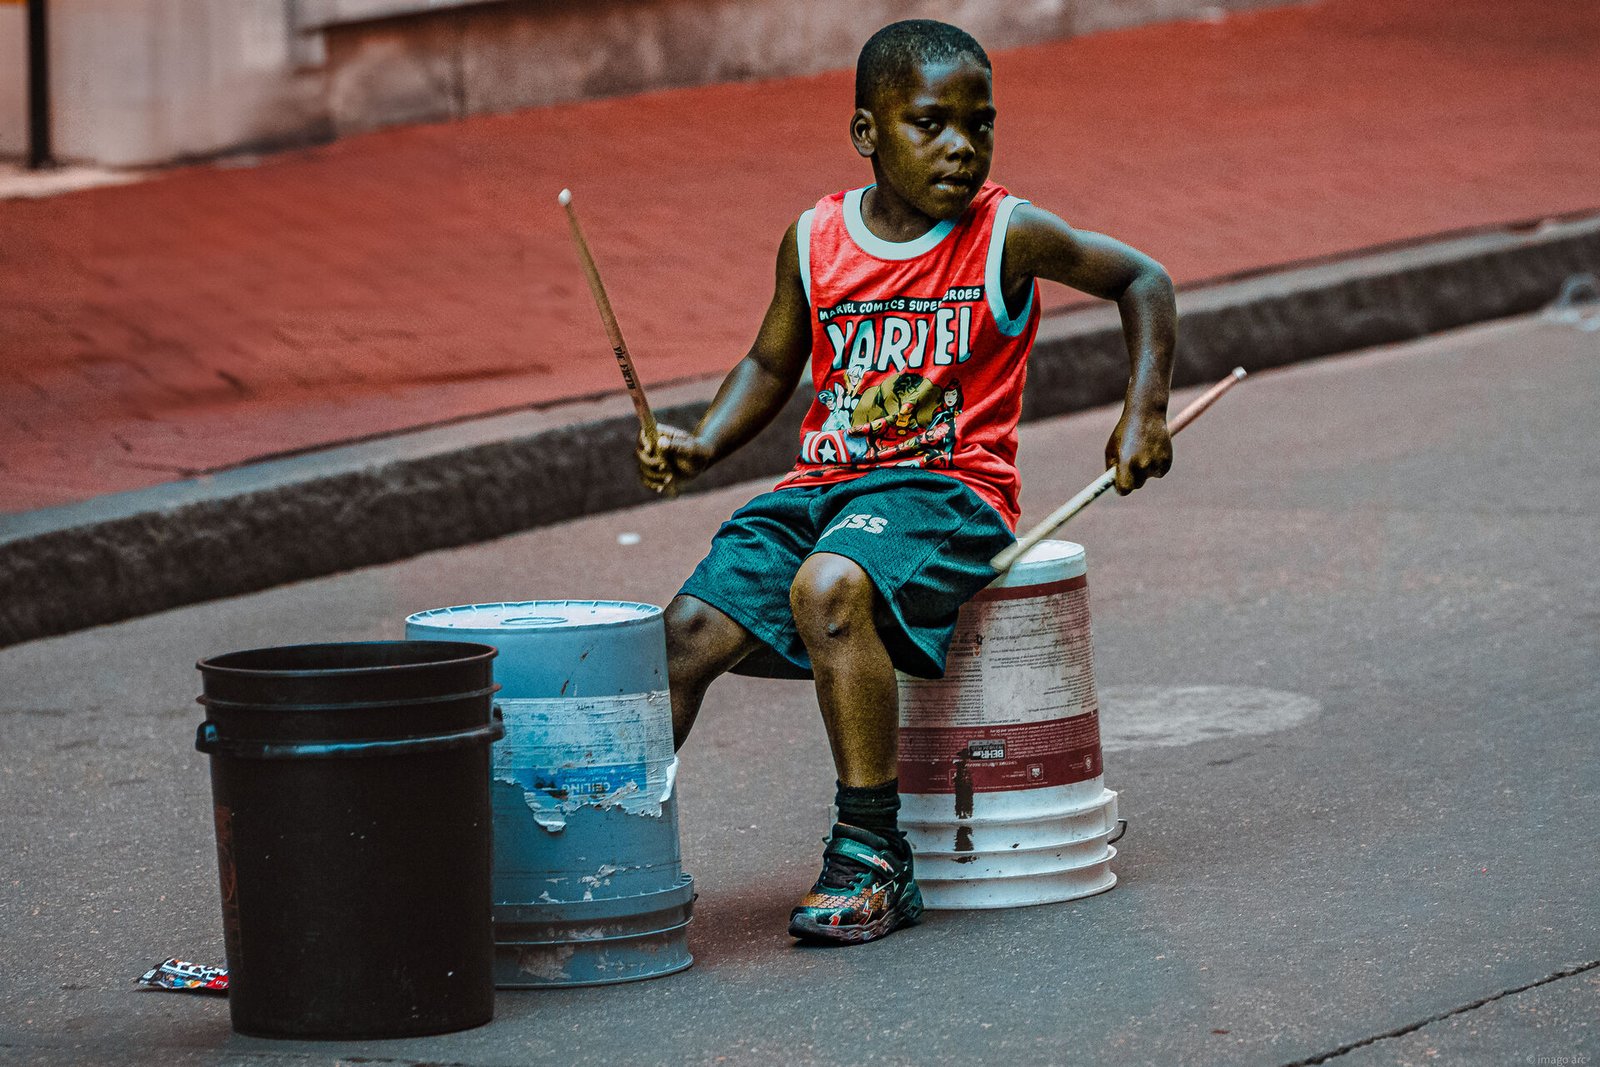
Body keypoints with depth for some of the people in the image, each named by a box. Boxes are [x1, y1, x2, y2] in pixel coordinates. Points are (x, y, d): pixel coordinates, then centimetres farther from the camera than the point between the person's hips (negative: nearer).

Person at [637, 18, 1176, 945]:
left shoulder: (1008, 235, -3)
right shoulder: (815, 242, 7)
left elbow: (1143, 280, 9)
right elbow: (772, 366, 20)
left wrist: (1143, 414, -1)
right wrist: (703, 444, 3)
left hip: (949, 487, -5)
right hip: (823, 486, 5)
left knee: (829, 588, -36)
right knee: (687, 630, -16)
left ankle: (871, 857, -28)